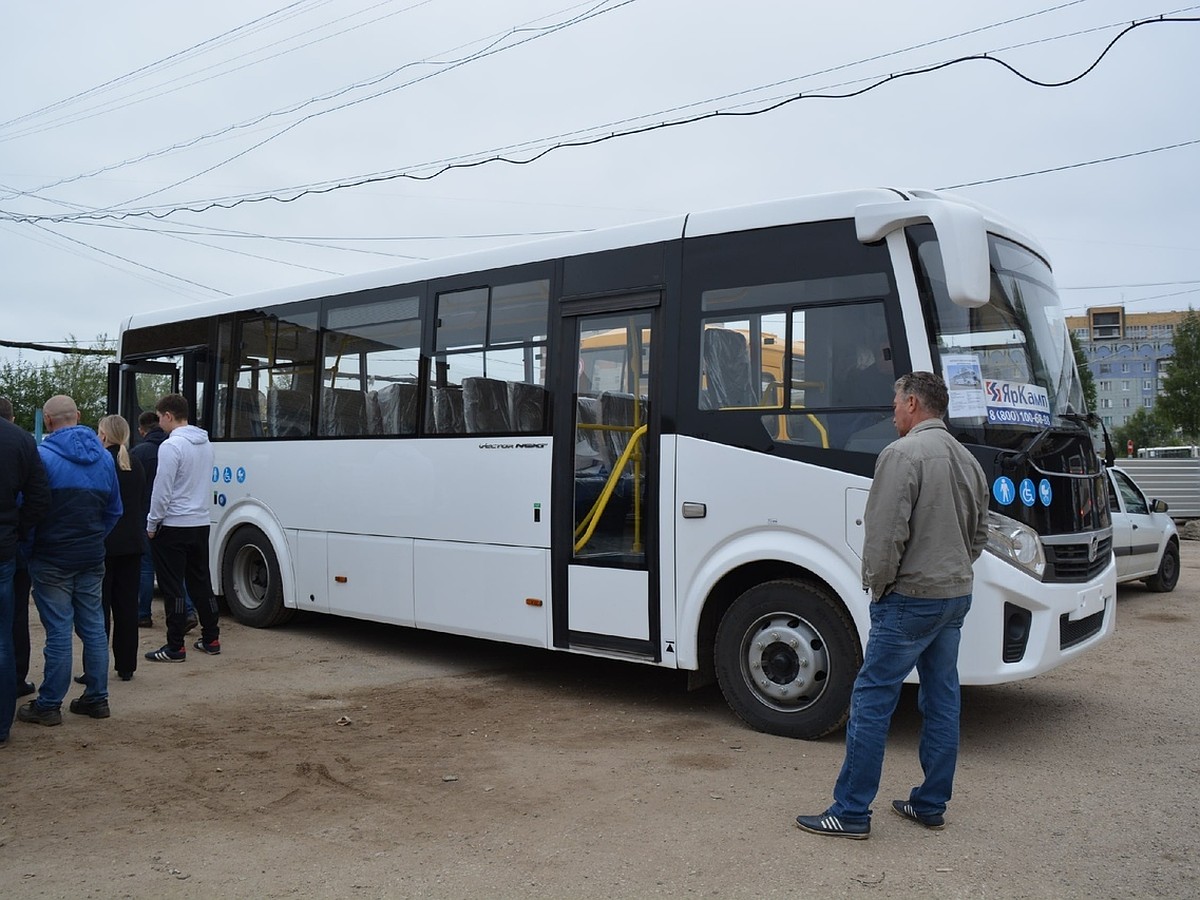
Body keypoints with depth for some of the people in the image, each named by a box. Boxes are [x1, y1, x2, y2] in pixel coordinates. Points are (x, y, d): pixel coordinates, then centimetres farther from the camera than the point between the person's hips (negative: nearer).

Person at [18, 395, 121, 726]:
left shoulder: (43, 456, -13)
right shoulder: (103, 457, 7)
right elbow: (114, 510, 12)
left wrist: (27, 550, 0)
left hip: (52, 559, -5)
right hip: (92, 558, 6)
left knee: (59, 631, -1)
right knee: (93, 627, 11)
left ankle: (49, 706, 9)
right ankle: (96, 698, 17)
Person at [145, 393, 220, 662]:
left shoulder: (171, 446, -16)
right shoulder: (205, 444, 9)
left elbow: (162, 490, -17)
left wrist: (151, 524, -6)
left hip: (173, 527, -7)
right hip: (201, 523, 8)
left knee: (173, 588, -1)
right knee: (201, 582, 14)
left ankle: (175, 647, 3)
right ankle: (211, 639, 18)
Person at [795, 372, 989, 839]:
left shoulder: (903, 453, -14)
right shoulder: (967, 459, 13)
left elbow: (886, 532, -20)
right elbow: (979, 534, 21)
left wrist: (877, 584, -8)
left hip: (910, 597, -9)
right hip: (956, 595, 9)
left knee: (871, 701, -4)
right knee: (942, 699, 14)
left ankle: (851, 812, 0)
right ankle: (931, 805, 22)